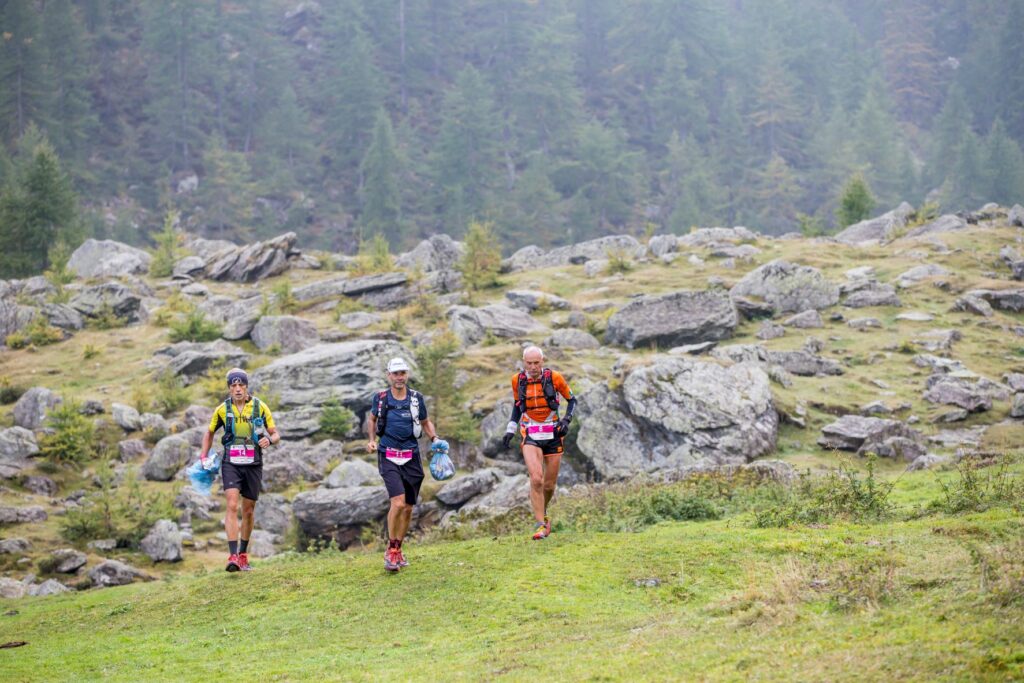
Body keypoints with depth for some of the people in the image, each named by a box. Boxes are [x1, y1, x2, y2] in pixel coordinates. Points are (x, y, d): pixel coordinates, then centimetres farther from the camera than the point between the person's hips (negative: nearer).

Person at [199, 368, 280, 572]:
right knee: (232, 505, -18)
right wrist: (203, 457, 4)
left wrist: (269, 440, -21)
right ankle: (232, 556, -26)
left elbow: (276, 434, 2)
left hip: (253, 465, 1)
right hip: (231, 464, -1)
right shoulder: (222, 410, 0)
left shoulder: (260, 407, -2)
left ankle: (243, 555, 27)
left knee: (248, 511, 9)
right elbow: (209, 433, 16)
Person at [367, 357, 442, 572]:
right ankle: (391, 550, -5)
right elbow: (372, 419, 18)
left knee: (408, 508, 8)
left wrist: (434, 438, -1)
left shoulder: (416, 398, 2)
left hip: (411, 458, 3)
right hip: (388, 457, -3)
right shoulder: (381, 398, -1)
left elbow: (425, 422, 16)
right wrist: (372, 440, 3)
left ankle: (397, 549, 26)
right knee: (398, 502, -19)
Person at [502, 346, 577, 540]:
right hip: (530, 436, 0)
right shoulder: (517, 380, -2)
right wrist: (510, 430, 8)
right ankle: (541, 525, -14)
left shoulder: (554, 378, -9)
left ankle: (542, 514, 37)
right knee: (536, 479, -20)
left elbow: (572, 400, 5)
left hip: (553, 435, 0)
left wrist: (566, 420, -10)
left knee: (549, 485, 7)